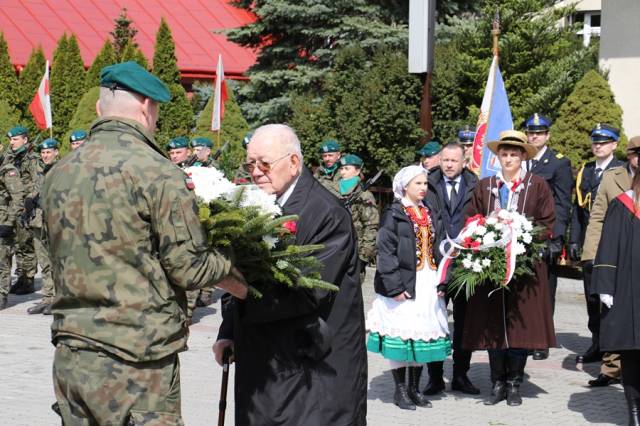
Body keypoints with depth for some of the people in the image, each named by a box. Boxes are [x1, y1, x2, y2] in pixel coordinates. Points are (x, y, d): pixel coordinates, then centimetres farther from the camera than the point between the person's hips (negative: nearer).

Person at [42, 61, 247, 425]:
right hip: (135, 362, -6)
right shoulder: (157, 172, -13)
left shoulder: (59, 173, 7)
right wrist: (236, 275, 7)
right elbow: (189, 267, -12)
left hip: (70, 356, 6)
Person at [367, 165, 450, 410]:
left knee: (422, 334, 8)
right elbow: (385, 252, -11)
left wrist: (441, 282, 6)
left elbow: (437, 250, 15)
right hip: (404, 284, -6)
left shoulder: (431, 214, 13)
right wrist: (395, 286, -18)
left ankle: (414, 388, 19)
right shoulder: (394, 215, -6)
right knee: (401, 334, -3)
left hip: (428, 284, 6)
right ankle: (400, 390, 8)